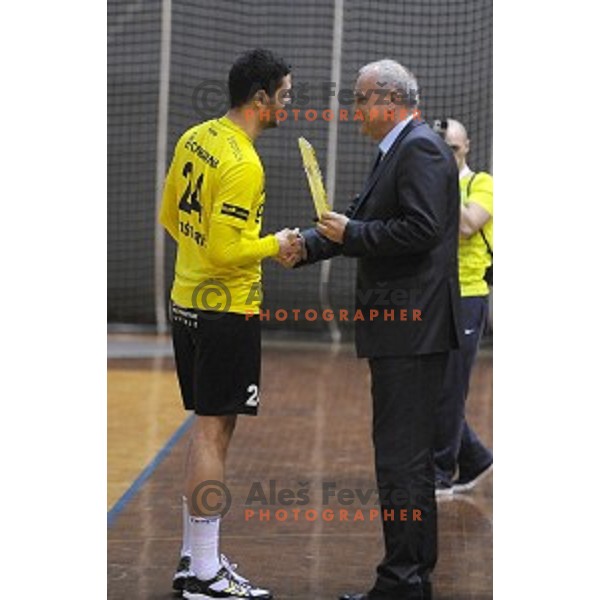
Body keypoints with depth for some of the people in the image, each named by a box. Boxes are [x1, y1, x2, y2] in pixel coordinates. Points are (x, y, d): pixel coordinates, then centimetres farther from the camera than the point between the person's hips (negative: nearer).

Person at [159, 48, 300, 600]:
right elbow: (225, 252, -23)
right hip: (227, 311, -9)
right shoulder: (242, 165, -21)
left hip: (188, 301, 9)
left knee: (208, 428, 16)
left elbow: (169, 215, 16)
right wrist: (274, 245, -8)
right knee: (212, 433, -5)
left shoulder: (195, 139, 7)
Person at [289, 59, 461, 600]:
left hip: (411, 328, -11)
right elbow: (367, 221, 20)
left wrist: (351, 234, -15)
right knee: (412, 454, 17)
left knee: (402, 456, -9)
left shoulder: (420, 148, -13)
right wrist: (307, 245, 11)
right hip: (408, 330, 11)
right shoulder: (401, 150, 18)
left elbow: (421, 230, -23)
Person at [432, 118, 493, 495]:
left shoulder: (481, 184, -4)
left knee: (448, 392, -3)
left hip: (465, 298, -7)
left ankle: (441, 475, 5)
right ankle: (475, 460, 24)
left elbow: (467, 224, -22)